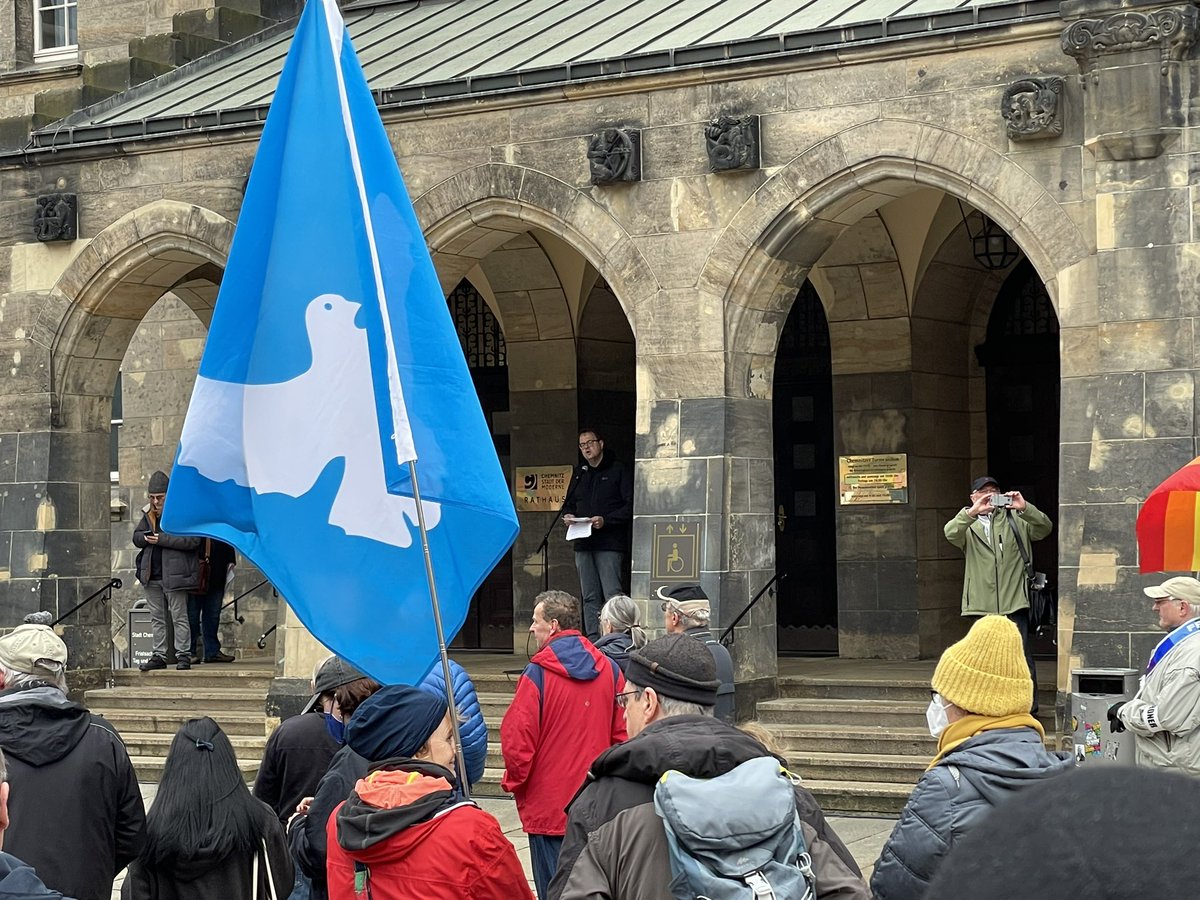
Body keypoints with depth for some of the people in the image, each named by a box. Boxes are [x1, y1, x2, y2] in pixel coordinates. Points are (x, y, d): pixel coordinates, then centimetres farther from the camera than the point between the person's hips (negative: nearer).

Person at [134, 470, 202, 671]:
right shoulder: (148, 513, 12)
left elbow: (193, 539, -19)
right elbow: (136, 537, 17)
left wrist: (162, 539, -20)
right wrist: (146, 538, -8)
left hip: (174, 574, -7)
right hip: (152, 575, 7)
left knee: (179, 616, -1)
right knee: (157, 618, 12)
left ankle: (183, 655, 4)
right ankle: (159, 655, 18)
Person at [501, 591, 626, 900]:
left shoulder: (537, 674, -14)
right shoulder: (609, 669, 2)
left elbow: (517, 740, -15)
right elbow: (622, 733, 5)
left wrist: (514, 782, 2)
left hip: (549, 808, -5)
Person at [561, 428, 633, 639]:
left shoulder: (617, 470, 0)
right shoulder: (580, 473, 19)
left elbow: (630, 505, -7)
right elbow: (569, 504, 28)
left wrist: (606, 520, -18)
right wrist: (567, 515, 4)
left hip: (609, 544, -6)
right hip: (583, 544, 6)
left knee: (612, 595, -12)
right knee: (589, 597, 7)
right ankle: (592, 641, 10)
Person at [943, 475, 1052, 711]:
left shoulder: (1015, 520, 12)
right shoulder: (969, 526, 12)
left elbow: (1044, 528, -2)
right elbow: (950, 533, -11)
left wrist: (1025, 507, -19)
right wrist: (972, 512, -27)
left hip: (1014, 603, -1)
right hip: (982, 604, 1)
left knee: (1022, 657, -6)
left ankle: (1029, 709, -1)